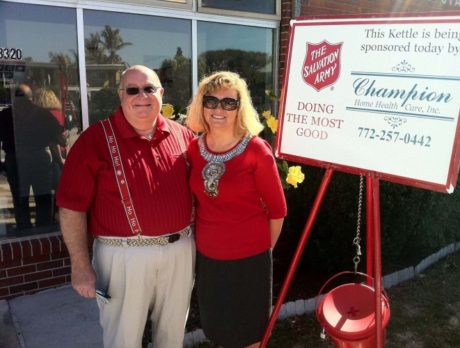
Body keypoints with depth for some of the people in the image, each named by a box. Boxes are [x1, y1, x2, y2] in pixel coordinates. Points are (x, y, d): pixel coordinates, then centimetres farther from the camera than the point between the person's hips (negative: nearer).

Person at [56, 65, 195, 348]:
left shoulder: (182, 134, 2)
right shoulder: (96, 139, -10)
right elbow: (73, 206, -10)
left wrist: (196, 238, 8)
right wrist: (81, 266, -10)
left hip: (180, 249, 4)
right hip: (125, 255, -3)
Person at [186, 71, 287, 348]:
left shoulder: (257, 150, -17)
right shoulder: (194, 148, -5)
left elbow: (277, 209, -8)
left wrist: (265, 248, 1)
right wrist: (207, 236, 11)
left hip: (249, 258, -4)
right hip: (206, 256, 4)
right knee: (216, 326, 24)